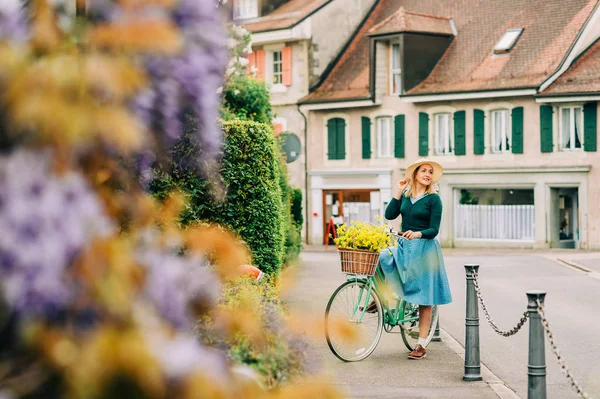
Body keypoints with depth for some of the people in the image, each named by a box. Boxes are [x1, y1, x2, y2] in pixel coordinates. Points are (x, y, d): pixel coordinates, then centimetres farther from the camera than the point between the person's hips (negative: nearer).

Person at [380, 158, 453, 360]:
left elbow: (434, 230, -9)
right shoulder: (406, 195, 9)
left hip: (424, 248, -5)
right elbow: (390, 215, -3)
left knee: (424, 299, -1)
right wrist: (398, 191, -5)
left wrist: (417, 234, -28)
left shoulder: (433, 199, -4)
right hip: (403, 246, 5)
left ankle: (421, 346, 4)